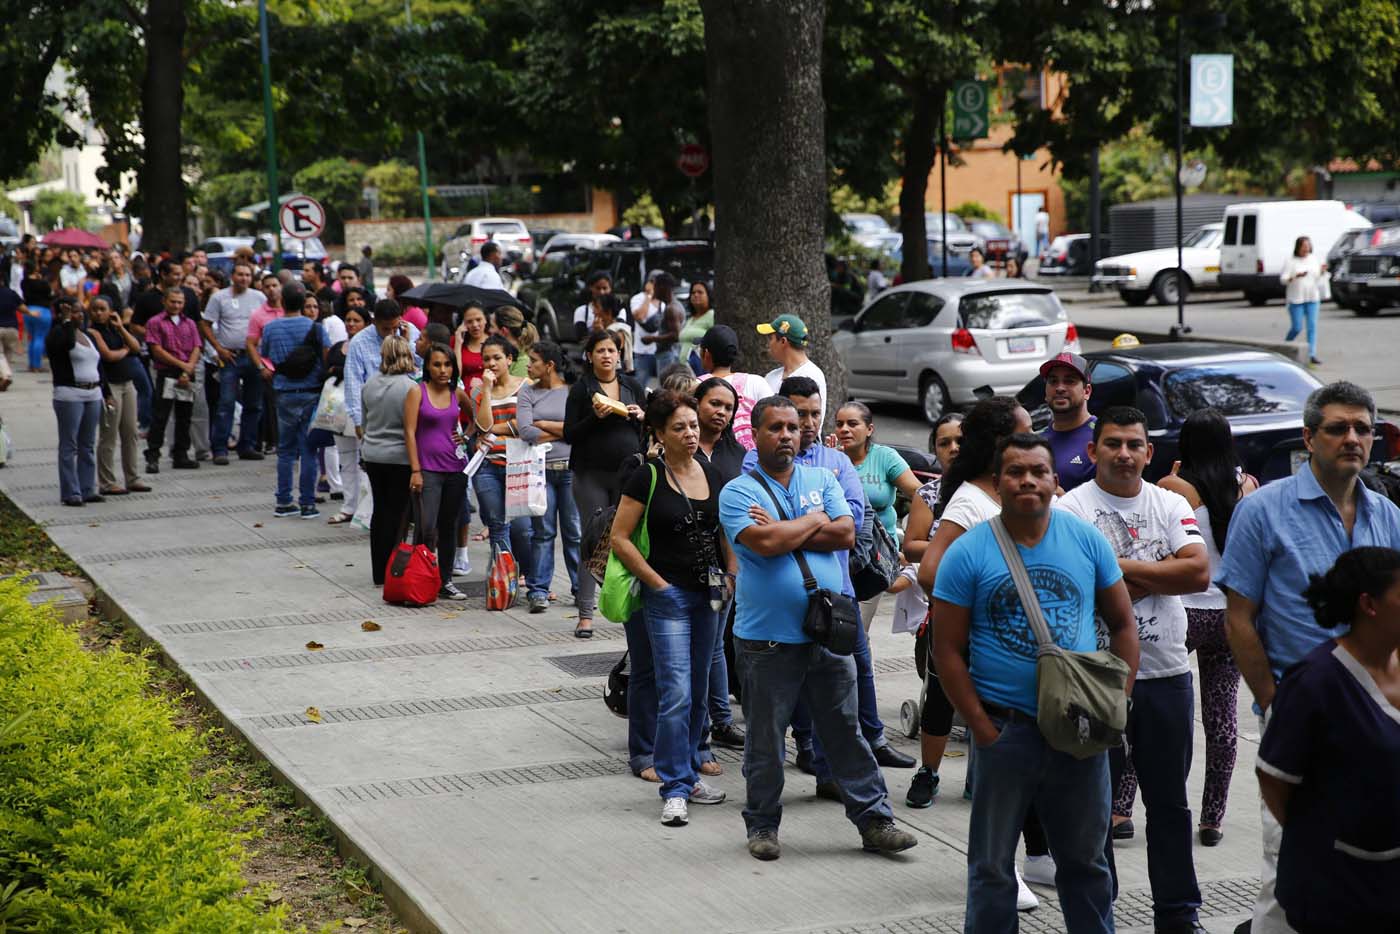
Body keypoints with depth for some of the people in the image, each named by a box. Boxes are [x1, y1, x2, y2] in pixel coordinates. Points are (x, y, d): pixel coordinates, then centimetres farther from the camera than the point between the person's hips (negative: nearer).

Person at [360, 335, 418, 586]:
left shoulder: (370, 384, 2)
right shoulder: (409, 388, -17)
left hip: (373, 455, 6)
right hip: (400, 457, -6)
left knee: (380, 511, 13)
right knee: (397, 514, 1)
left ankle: (379, 574, 18)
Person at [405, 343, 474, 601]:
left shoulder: (457, 393, 8)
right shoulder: (417, 392, -4)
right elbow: (410, 432, -8)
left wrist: (466, 436, 10)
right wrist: (415, 471, -13)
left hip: (455, 467, 5)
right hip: (428, 469, -4)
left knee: (448, 526, 10)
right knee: (426, 528, -13)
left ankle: (445, 582, 17)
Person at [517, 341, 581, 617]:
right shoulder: (527, 392, 8)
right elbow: (525, 431, -5)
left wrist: (545, 424, -5)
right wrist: (564, 431, -4)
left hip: (571, 469, -1)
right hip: (540, 470, 1)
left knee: (575, 531, 2)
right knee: (542, 531, 2)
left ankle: (581, 588, 10)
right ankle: (538, 590, 8)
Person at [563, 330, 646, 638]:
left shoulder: (632, 386, 11)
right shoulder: (581, 389, 1)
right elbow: (569, 434, -3)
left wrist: (641, 416, -3)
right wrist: (596, 417, -17)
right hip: (592, 474, -3)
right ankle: (585, 613, -1)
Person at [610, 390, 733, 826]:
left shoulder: (712, 475, 8)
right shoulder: (647, 478, -9)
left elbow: (728, 534, 17)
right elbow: (620, 539, -8)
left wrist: (734, 581, 6)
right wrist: (658, 583, -11)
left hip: (708, 595, 6)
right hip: (668, 595, -6)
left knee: (699, 693, 13)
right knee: (675, 695, -10)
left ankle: (687, 773, 26)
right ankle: (674, 789, -5)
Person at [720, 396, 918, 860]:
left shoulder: (822, 480, 9)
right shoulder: (738, 492, -3)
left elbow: (846, 534, -5)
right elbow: (765, 543, -20)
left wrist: (784, 532, -11)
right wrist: (814, 521, -5)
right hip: (767, 638, -3)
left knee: (846, 730, 9)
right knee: (765, 739, 8)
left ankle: (874, 819, 15)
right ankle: (762, 825, 23)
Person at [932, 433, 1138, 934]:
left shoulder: (1086, 539, 1)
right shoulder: (967, 553, -7)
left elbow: (1122, 623, 8)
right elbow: (948, 651, -6)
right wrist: (984, 731, -10)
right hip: (1005, 729, -2)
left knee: (1086, 860, 15)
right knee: (993, 865, 9)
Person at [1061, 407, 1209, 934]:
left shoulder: (1171, 505, 7)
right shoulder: (1072, 509, -7)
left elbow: (1198, 573, -8)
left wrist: (1122, 565, -13)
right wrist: (1157, 577, -11)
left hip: (1167, 673, 4)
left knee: (1169, 801, 12)